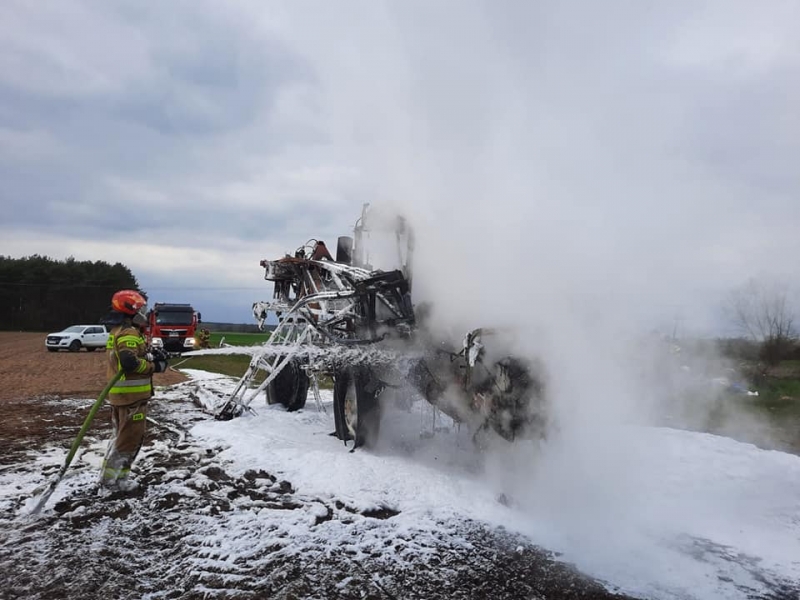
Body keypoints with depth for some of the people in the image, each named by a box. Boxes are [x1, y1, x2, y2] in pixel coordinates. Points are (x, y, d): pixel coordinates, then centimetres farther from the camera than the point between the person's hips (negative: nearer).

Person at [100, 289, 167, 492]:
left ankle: (112, 474, 26)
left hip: (120, 393, 10)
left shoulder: (117, 332, 17)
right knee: (130, 438, -1)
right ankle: (111, 477, 5)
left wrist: (153, 358, 7)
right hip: (132, 394, -10)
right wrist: (154, 366, -17)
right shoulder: (129, 333, -17)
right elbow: (130, 362, -29)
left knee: (120, 435, 19)